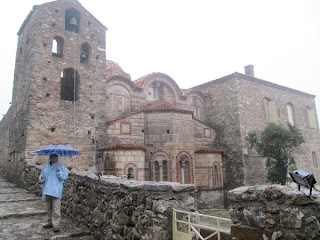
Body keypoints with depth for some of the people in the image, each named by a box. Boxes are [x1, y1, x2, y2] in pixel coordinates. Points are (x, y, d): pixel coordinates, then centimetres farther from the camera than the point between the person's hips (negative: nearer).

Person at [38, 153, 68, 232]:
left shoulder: (60, 166, -2)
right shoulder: (46, 166, 11)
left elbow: (64, 177, -7)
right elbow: (41, 178, 14)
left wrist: (59, 172, -23)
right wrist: (41, 178, -9)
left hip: (56, 191, -5)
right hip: (47, 190, 5)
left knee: (56, 208, -7)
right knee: (49, 208, 16)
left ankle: (56, 224, -1)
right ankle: (50, 222, 29)